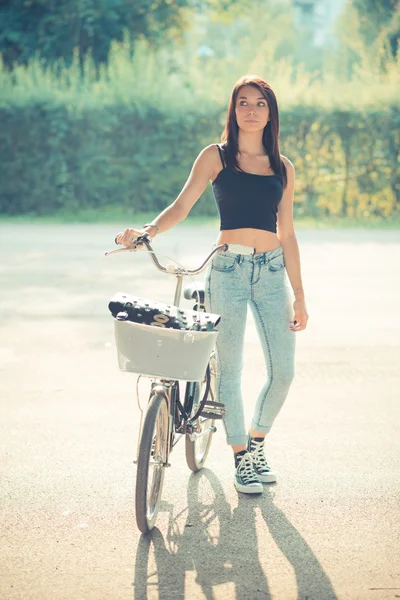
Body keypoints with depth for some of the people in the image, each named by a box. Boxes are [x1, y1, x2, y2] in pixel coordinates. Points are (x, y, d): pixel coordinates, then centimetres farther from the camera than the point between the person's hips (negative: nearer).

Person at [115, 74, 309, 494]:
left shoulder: (282, 168, 12)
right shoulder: (216, 156, 4)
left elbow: (287, 234, 13)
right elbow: (182, 206, -5)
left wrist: (299, 296, 11)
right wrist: (147, 231, -25)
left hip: (272, 272, 3)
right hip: (228, 269, -3)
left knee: (283, 372, 0)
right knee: (229, 371, 0)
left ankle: (256, 442, 24)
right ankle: (241, 459, 16)